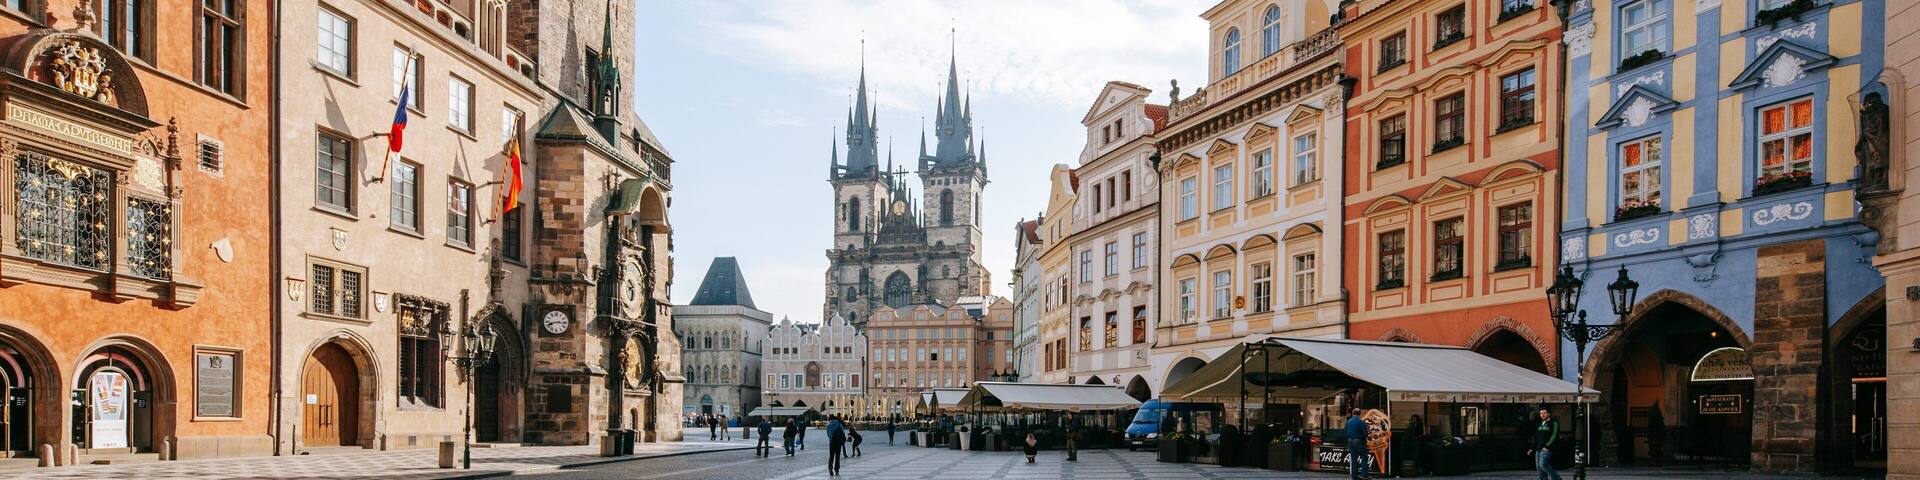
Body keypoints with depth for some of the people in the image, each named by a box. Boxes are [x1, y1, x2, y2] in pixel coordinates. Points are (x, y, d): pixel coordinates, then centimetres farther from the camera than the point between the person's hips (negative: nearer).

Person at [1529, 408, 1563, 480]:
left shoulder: (1553, 423, -1)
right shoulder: (1539, 425, 21)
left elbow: (1554, 436, -11)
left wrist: (1547, 446, -18)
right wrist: (1532, 448, 19)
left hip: (1546, 449, -8)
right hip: (1538, 450, 8)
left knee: (1543, 465, -17)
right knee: (1539, 467, 4)